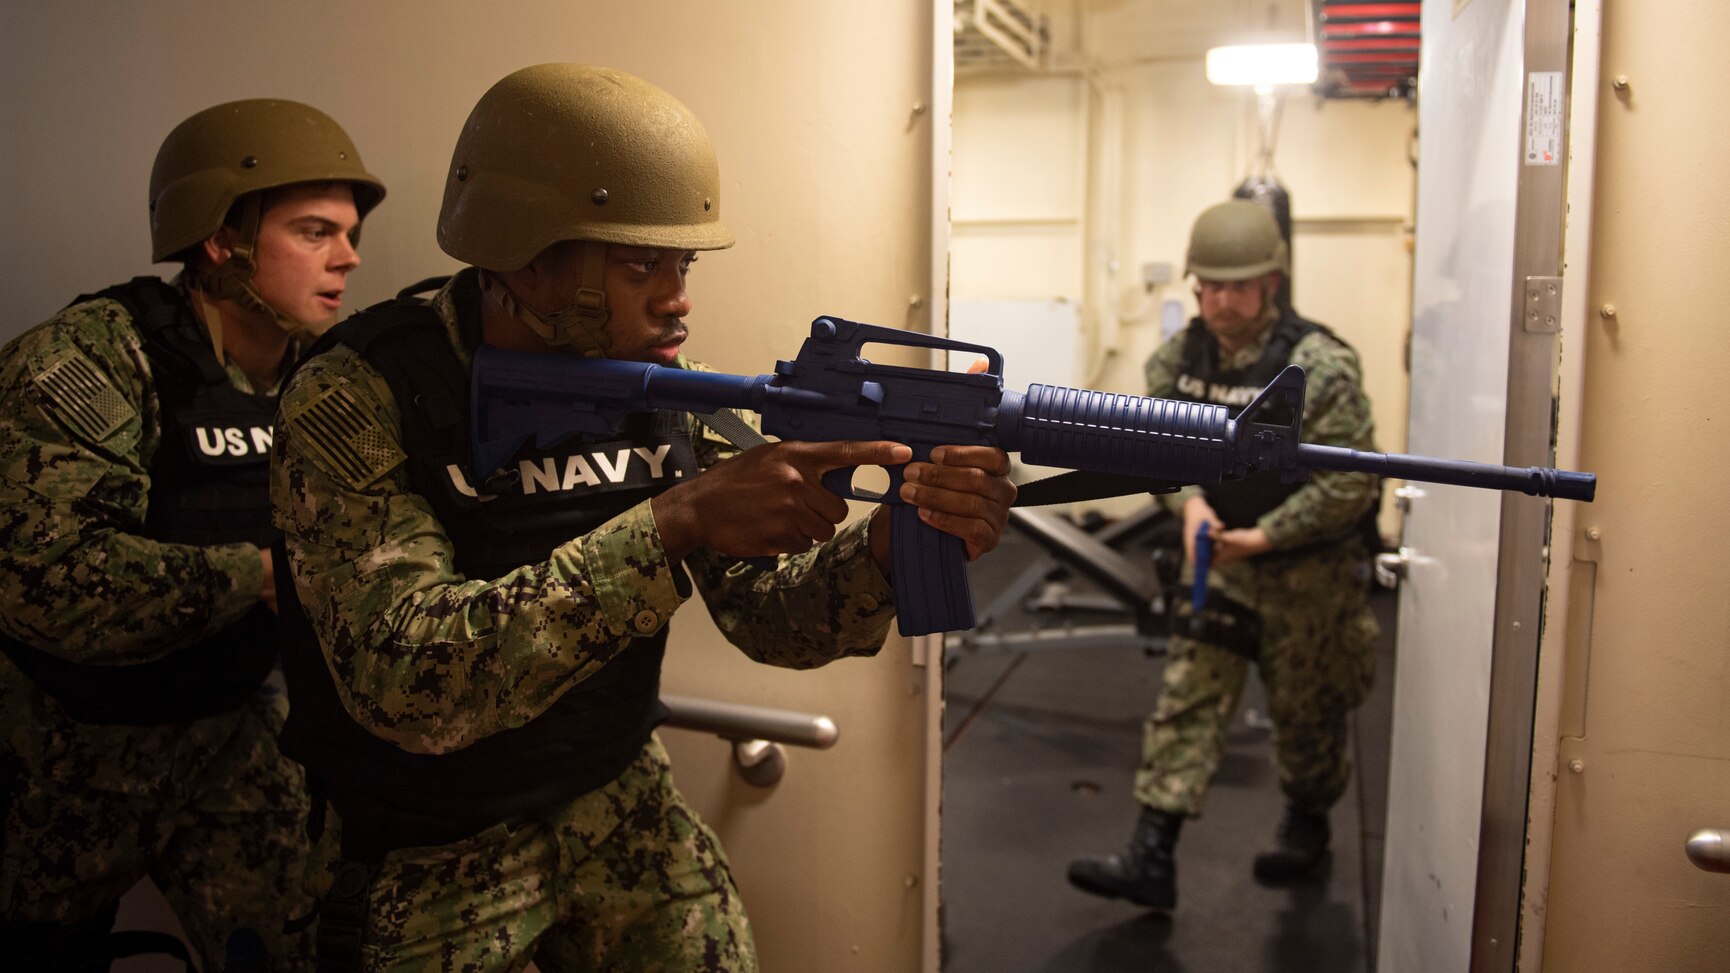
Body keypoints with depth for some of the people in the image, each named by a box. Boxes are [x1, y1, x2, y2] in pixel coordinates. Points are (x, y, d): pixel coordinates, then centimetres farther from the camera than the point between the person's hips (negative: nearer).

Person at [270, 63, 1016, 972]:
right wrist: (676, 523, -38)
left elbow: (773, 617, -8)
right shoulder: (355, 399, -22)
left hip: (622, 807, 4)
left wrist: (898, 540, -28)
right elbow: (406, 680, -33)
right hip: (430, 862, -4)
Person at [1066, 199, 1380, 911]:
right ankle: (1151, 859, 2)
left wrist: (1265, 536, -23)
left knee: (1305, 709, 12)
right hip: (1220, 557, 4)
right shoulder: (1179, 357, -5)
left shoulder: (1320, 365, -22)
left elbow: (1352, 481, -20)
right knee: (1187, 698, -1)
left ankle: (1306, 827, 40)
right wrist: (1190, 500, -17)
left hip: (1309, 566, -4)